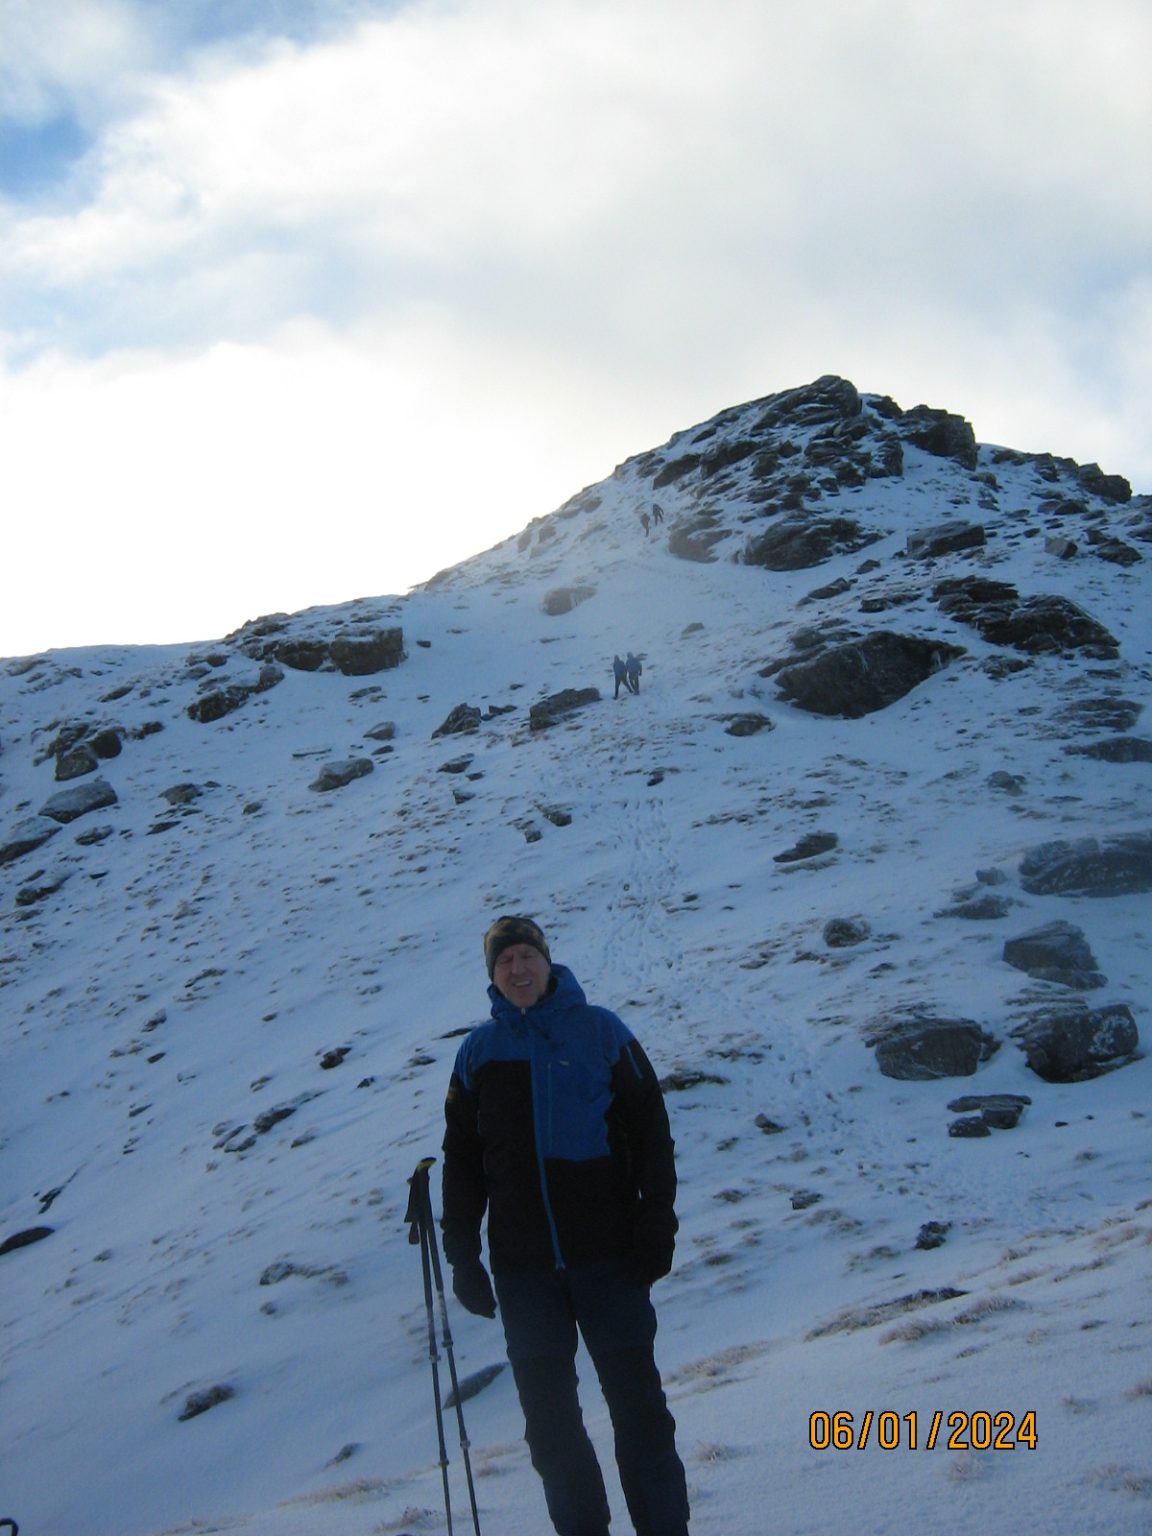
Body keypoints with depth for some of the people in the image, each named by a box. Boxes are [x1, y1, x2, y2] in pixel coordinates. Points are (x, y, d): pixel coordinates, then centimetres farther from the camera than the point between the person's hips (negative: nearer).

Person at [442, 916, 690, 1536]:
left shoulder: (600, 1032, 2)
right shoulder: (479, 1051, 8)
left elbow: (651, 1132, 3)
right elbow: (461, 1158, 12)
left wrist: (656, 1229, -5)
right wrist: (462, 1254, 5)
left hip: (606, 1251, -2)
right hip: (523, 1264, 2)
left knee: (636, 1401, 2)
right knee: (548, 1415, 6)